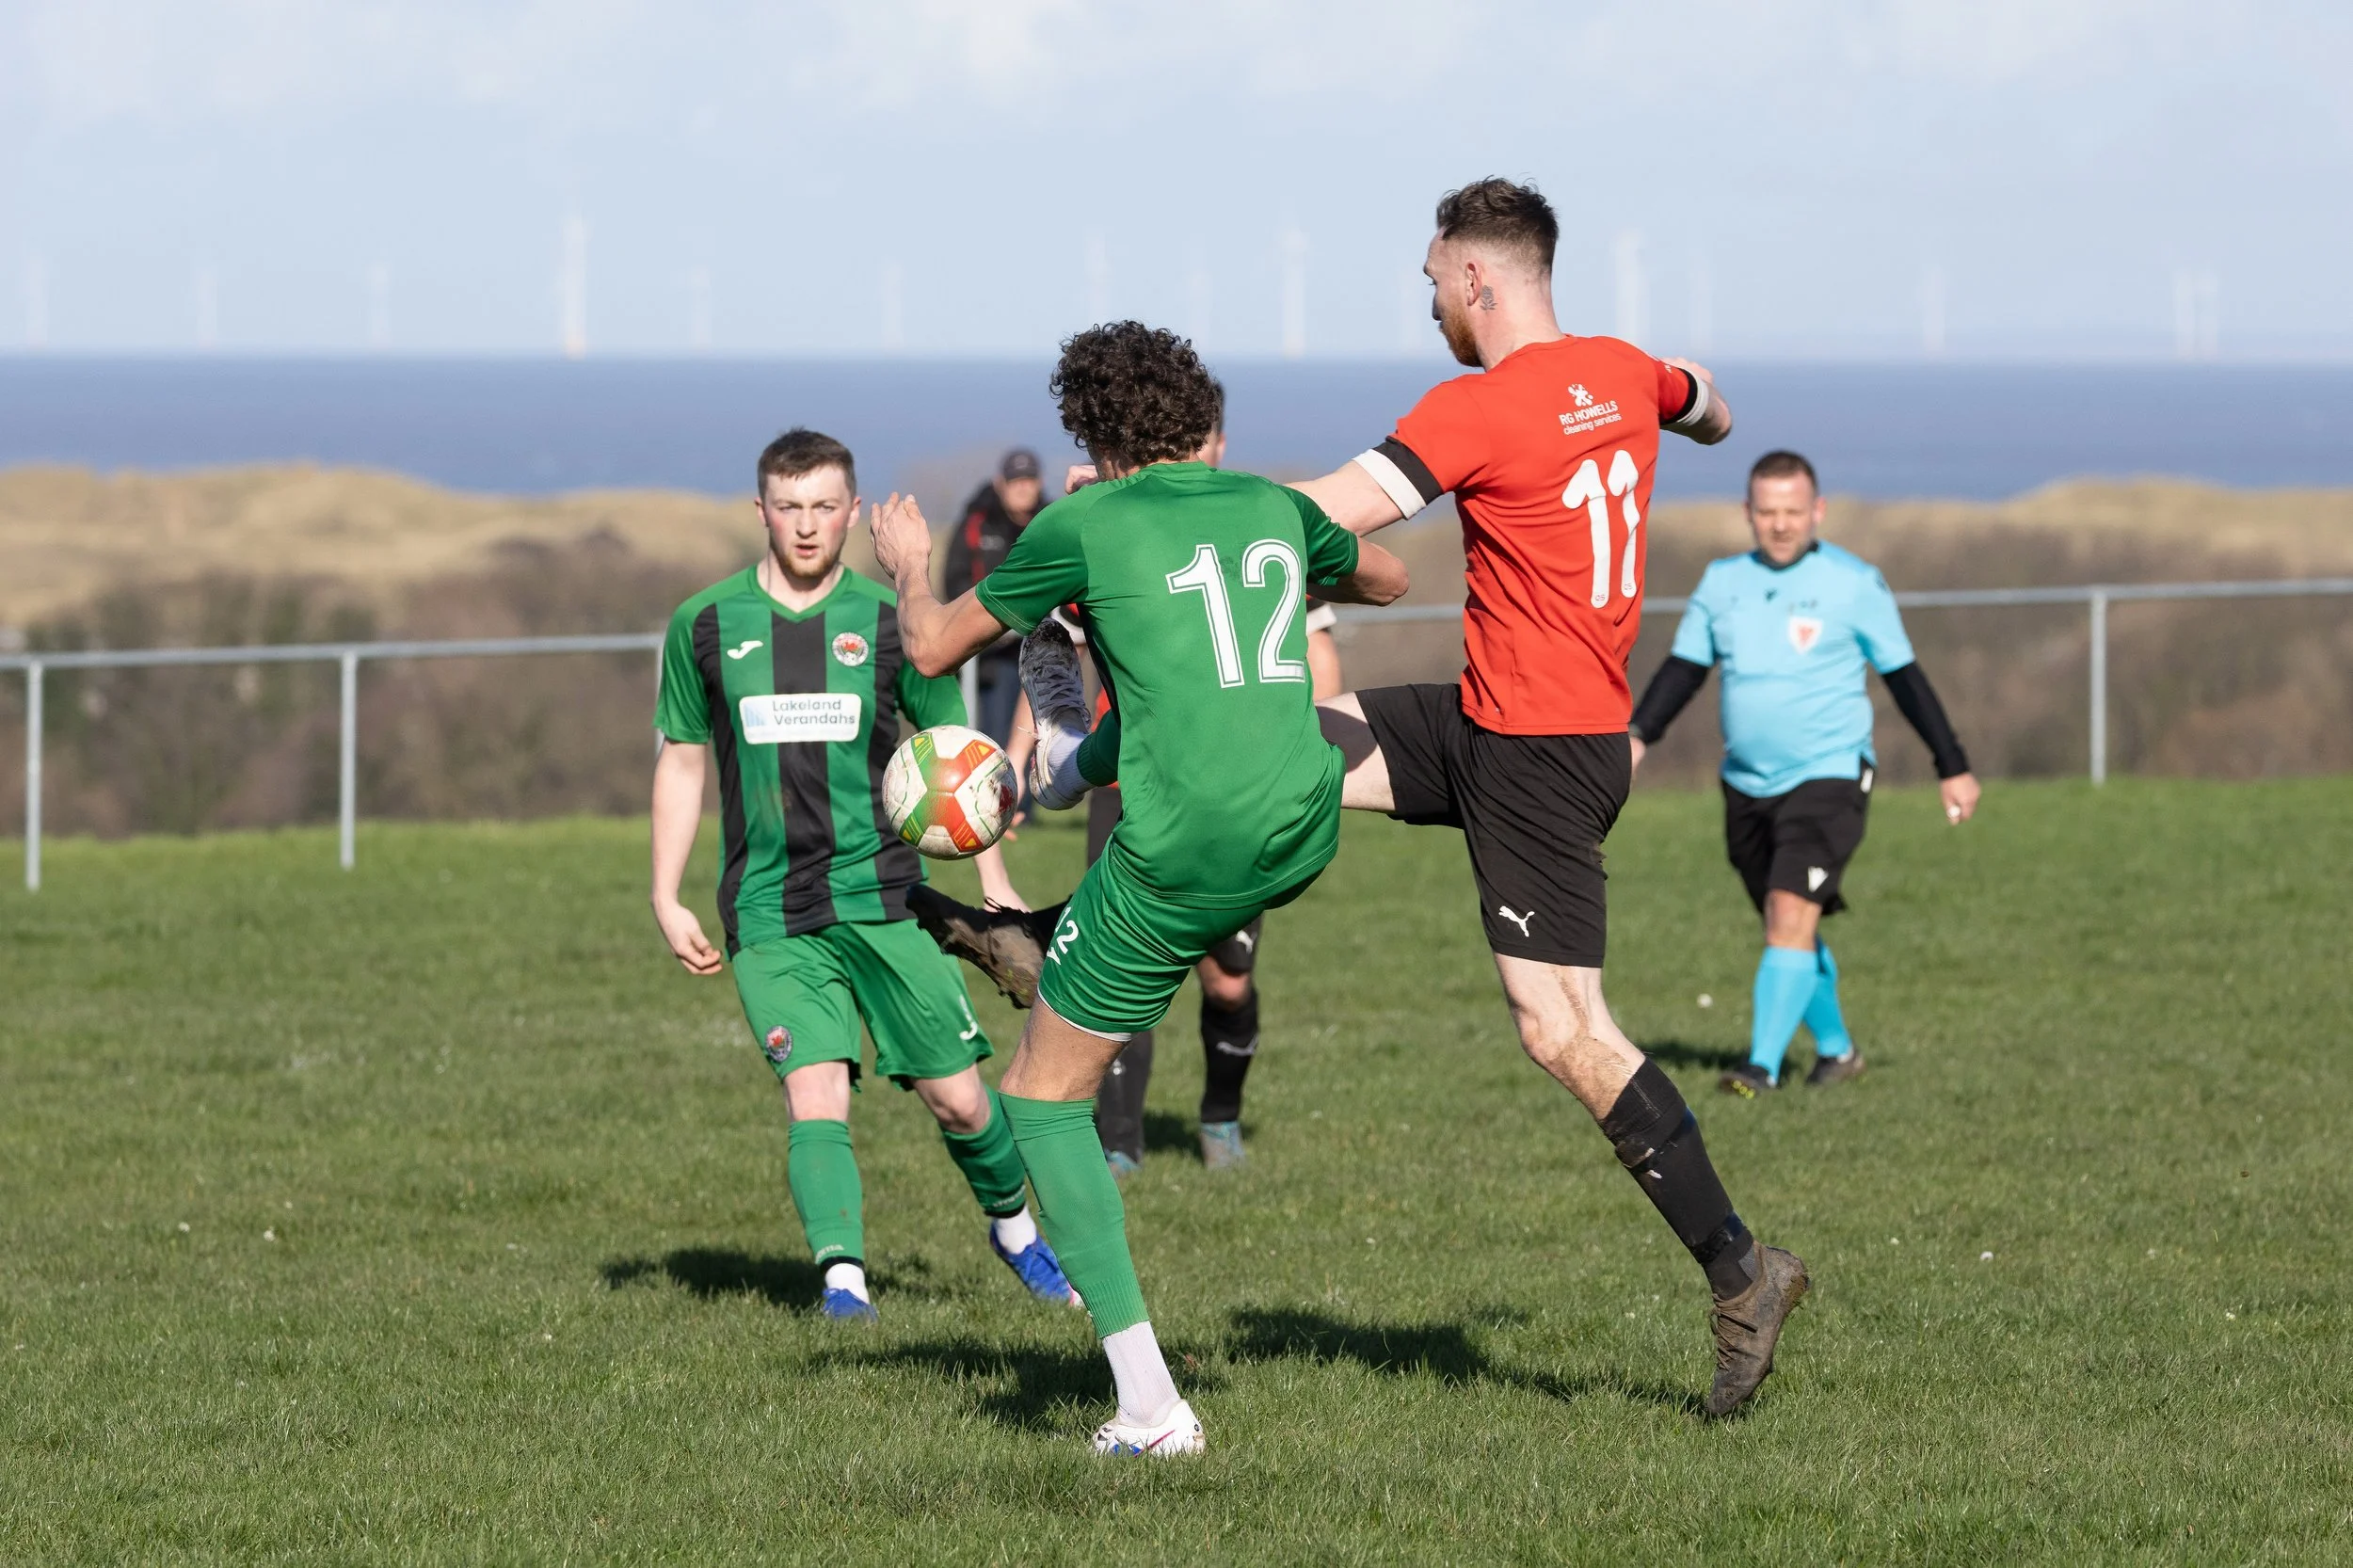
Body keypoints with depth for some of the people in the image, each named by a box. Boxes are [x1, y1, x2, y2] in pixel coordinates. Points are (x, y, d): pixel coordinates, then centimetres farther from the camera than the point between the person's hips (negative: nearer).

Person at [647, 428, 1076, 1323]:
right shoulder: (706, 627, 3)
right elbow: (682, 762, 12)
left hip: (883, 899, 0)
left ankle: (1013, 1228, 26)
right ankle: (841, 1276, -19)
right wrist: (666, 899, 7)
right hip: (768, 911, 0)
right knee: (815, 1098, -16)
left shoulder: (888, 624, 2)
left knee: (957, 1097, 1)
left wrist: (995, 886, 7)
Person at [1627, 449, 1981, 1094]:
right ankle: (1836, 1048, 32)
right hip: (1747, 786, 5)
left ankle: (1762, 1067, -21)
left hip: (1828, 776, -5)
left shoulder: (1853, 584, -5)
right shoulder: (1722, 581, 7)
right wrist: (1637, 737, -7)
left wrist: (1953, 768, 3)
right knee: (1785, 925, 13)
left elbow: (1904, 676, 0)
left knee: (1792, 916, -19)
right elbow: (1684, 667, 9)